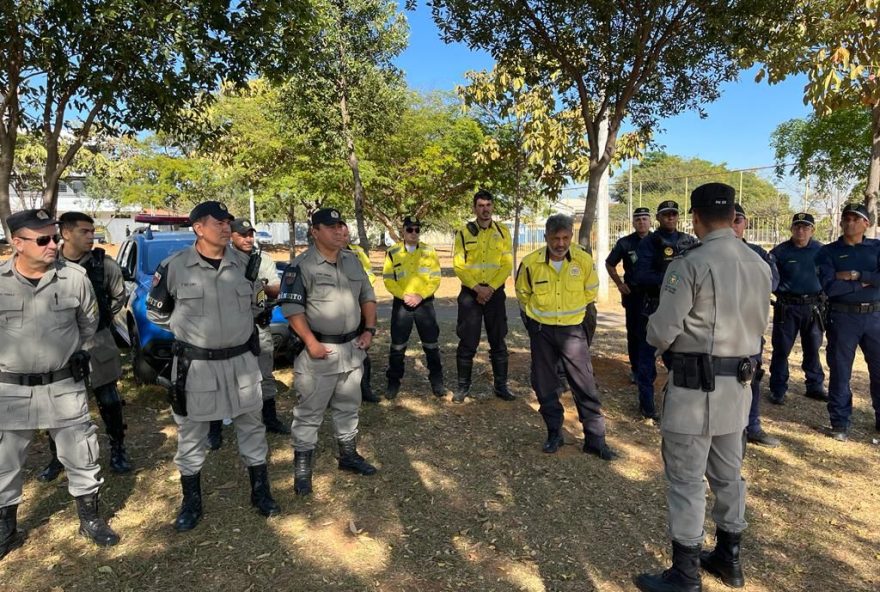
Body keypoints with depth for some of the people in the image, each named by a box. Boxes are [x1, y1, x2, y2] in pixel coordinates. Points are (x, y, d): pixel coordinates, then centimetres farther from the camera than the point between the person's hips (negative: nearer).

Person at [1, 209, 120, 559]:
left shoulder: (75, 277, -8)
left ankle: (90, 519, 29)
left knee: (81, 458, 10)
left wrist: (59, 353, 10)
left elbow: (88, 326, 8)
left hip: (64, 386, 0)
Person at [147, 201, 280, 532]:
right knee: (190, 436, 11)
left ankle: (261, 493, 30)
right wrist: (188, 329, 3)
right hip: (195, 364, -2)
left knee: (252, 429, 13)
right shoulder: (174, 267, -8)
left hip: (241, 360, 3)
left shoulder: (245, 264, 0)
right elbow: (156, 311, 6)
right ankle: (191, 504, 30)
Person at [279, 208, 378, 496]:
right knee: (309, 412, 3)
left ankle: (348, 455, 35)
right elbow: (291, 306, -15)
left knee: (349, 407, 18)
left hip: (352, 348, 6)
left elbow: (367, 296, 15)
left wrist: (369, 329, 5)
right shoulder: (302, 265, -12)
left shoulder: (353, 260, 8)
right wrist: (311, 342, -20)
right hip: (319, 349, -6)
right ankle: (302, 466, 18)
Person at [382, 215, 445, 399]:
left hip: (425, 303, 1)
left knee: (431, 345, 6)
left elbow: (435, 278, -1)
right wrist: (404, 295, -14)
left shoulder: (429, 251, 3)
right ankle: (393, 382, 18)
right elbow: (388, 279, -1)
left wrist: (420, 295, -13)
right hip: (401, 303, 0)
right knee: (397, 346, 4)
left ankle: (437, 381, 19)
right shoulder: (393, 253, 2)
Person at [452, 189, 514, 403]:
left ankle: (501, 385, 19)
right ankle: (463, 386, 15)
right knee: (467, 342, 2)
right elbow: (458, 265, -5)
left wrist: (490, 288, -12)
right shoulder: (463, 232, 0)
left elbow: (507, 264, -1)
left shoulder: (502, 231, 4)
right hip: (470, 292, -1)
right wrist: (477, 288, -15)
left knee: (498, 341, 8)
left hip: (495, 292, 1)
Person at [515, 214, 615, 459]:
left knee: (585, 385, 2)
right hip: (541, 331, 1)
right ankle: (554, 433, 25)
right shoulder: (531, 262, -12)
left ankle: (595, 438, 14)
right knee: (544, 385, 8)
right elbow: (523, 293, 9)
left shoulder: (584, 261, -11)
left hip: (573, 329, 0)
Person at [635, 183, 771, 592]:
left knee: (686, 481, 2)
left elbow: (661, 331, -17)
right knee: (728, 474, 20)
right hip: (739, 385, 8)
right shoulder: (759, 264, 8)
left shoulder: (690, 264, -17)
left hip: (696, 385, -8)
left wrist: (658, 339, 5)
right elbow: (759, 325, 16)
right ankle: (729, 558, 35)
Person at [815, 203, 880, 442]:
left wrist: (855, 275, -15)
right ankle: (840, 422, 17)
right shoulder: (828, 252, 1)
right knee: (840, 371, 6)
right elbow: (830, 287, -13)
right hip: (842, 317, -2)